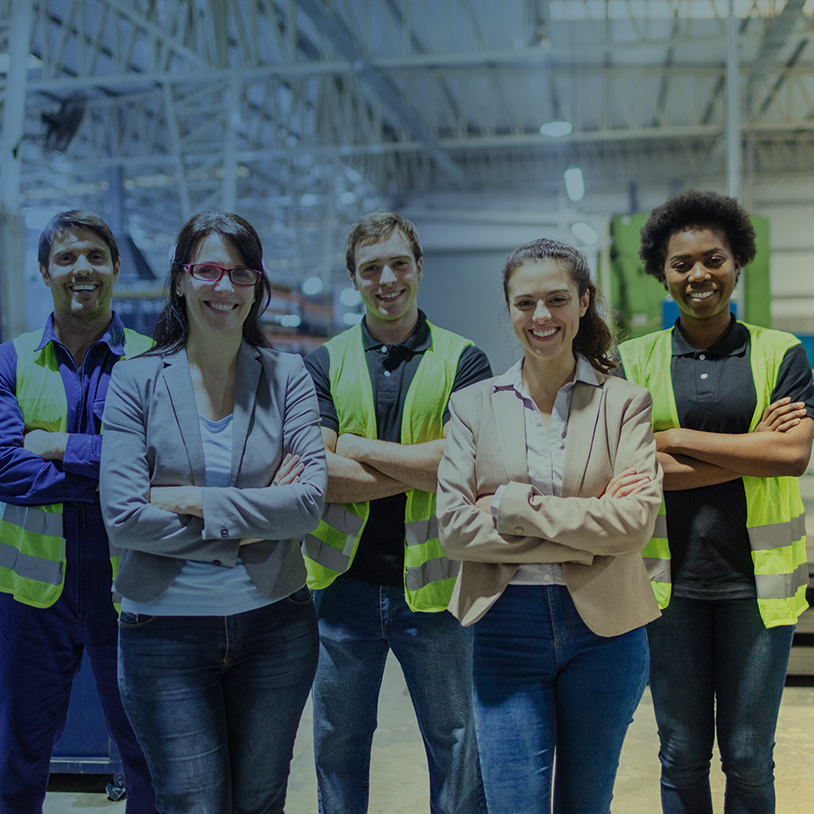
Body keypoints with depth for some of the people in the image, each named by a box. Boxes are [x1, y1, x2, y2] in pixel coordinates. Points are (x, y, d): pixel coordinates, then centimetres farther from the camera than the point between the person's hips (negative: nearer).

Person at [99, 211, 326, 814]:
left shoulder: (287, 376, 2)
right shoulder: (137, 381, -1)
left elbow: (312, 500, -9)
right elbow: (123, 516, -11)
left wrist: (192, 502, -13)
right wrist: (254, 521, -11)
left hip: (274, 622, 2)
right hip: (167, 625, -1)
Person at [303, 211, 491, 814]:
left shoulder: (462, 362, -1)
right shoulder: (325, 364, 3)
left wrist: (356, 447, -12)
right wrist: (420, 466, -15)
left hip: (433, 585, -1)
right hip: (345, 583, 2)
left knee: (454, 742, 12)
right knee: (338, 745, 15)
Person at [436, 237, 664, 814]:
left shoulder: (626, 402, 2)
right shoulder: (473, 405, 5)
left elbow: (635, 522, -11)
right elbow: (454, 527, -7)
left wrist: (515, 505, -14)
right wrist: (587, 521, -12)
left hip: (604, 629, 0)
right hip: (507, 629, 0)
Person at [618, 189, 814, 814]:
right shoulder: (636, 359, 3)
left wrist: (677, 439, -12)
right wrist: (752, 450, -13)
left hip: (756, 578, 0)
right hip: (670, 577, 1)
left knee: (749, 758, 10)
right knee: (682, 755, 11)